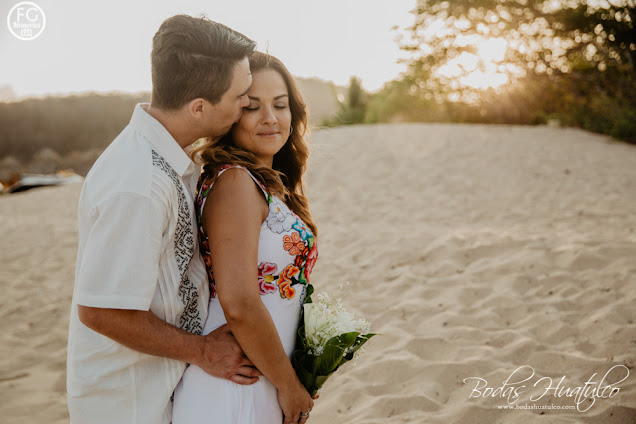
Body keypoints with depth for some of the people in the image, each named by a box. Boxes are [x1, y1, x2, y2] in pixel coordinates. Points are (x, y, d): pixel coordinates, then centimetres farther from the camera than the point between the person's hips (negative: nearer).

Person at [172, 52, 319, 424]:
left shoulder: (269, 184, 8)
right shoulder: (235, 182, -19)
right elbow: (239, 306, -26)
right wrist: (289, 386, -14)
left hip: (263, 387, 8)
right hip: (234, 394, -8)